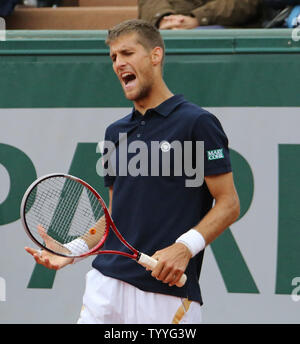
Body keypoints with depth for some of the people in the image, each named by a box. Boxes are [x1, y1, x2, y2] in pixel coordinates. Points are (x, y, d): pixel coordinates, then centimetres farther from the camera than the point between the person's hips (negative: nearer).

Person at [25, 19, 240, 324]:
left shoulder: (197, 123, -4)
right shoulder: (115, 132, 17)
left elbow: (229, 204, -7)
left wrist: (185, 247, -20)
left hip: (170, 293, -5)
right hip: (107, 284, 5)